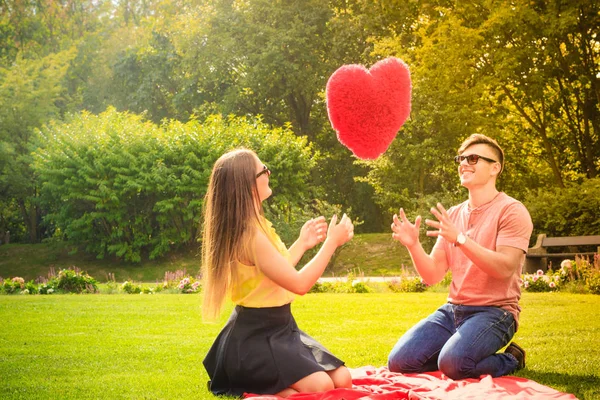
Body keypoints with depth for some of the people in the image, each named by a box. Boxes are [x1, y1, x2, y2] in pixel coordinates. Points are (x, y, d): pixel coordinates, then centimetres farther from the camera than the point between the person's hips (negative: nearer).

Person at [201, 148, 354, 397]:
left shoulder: (254, 226, 8)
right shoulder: (249, 233, -23)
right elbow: (299, 284, -23)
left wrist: (302, 244, 19)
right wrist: (332, 242, -14)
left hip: (279, 328, 9)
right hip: (255, 337, -9)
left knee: (342, 379, -1)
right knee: (320, 385, -24)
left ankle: (261, 383, 12)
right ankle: (248, 388, -4)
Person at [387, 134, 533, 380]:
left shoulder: (511, 211, -6)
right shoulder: (453, 214, 12)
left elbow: (504, 269, -20)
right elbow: (432, 276, 7)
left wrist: (460, 238, -27)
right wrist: (413, 246, -11)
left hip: (494, 311, -5)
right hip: (452, 310, 6)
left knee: (453, 364, -31)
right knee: (398, 362, -12)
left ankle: (509, 361, -1)